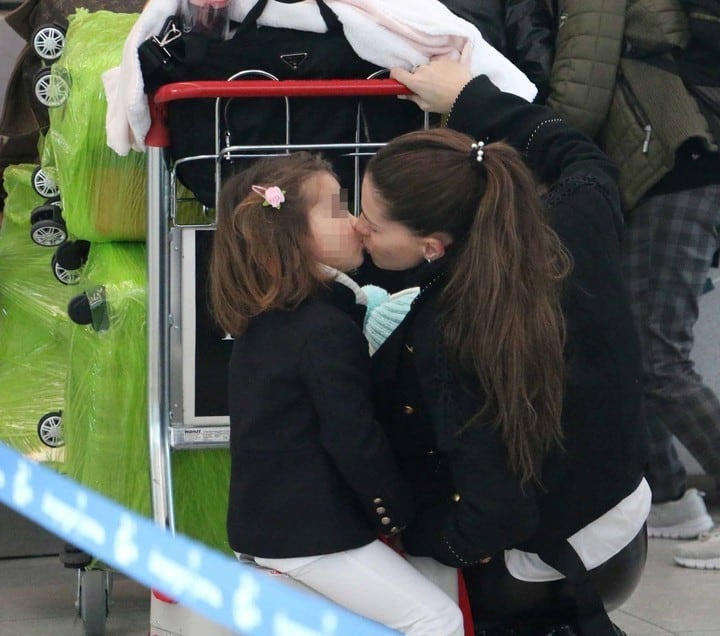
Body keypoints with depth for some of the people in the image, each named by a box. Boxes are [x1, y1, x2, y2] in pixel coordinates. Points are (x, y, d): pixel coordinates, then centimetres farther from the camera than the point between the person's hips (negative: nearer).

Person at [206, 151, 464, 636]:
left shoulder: (264, 318, 8)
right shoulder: (328, 330, -21)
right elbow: (354, 440, -19)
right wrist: (398, 514, -6)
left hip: (261, 518, 10)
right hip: (306, 536, -10)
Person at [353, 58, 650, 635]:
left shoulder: (442, 345, -34)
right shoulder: (573, 234, -19)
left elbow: (492, 520, -30)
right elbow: (584, 160, 7)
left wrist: (404, 531, -13)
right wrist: (471, 97, 10)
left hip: (535, 575, -7)